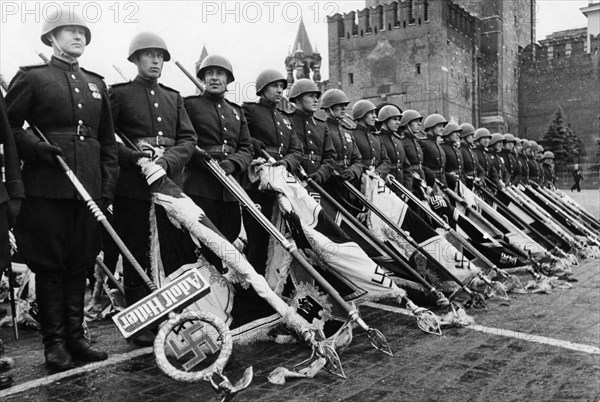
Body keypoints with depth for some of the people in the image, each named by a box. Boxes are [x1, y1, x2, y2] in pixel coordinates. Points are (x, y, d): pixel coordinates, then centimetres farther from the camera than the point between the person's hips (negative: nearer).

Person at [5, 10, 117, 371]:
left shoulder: (96, 84, 17)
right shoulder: (32, 77, 4)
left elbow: (108, 140, 15)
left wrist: (108, 186, 8)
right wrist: (38, 147, -14)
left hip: (88, 188, 4)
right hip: (46, 188, -4)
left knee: (80, 265, 9)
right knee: (50, 266, 3)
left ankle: (75, 336, 20)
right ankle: (54, 341, 13)